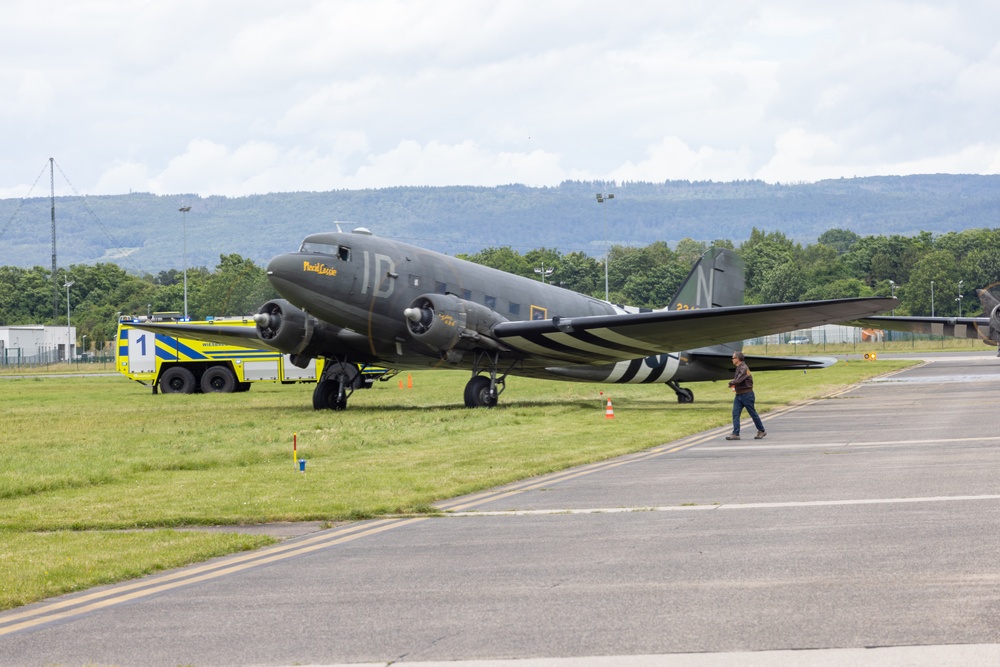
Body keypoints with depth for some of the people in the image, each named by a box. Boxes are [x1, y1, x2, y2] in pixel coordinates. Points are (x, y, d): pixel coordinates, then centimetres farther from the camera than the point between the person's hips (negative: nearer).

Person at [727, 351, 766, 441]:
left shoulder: (743, 368, -17)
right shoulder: (739, 368, 15)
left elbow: (738, 380, -27)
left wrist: (731, 382, -7)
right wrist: (733, 383, 9)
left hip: (746, 395, -9)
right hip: (739, 395, 9)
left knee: (753, 413, 2)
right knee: (735, 413, -2)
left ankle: (761, 431, 16)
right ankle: (735, 434, -6)